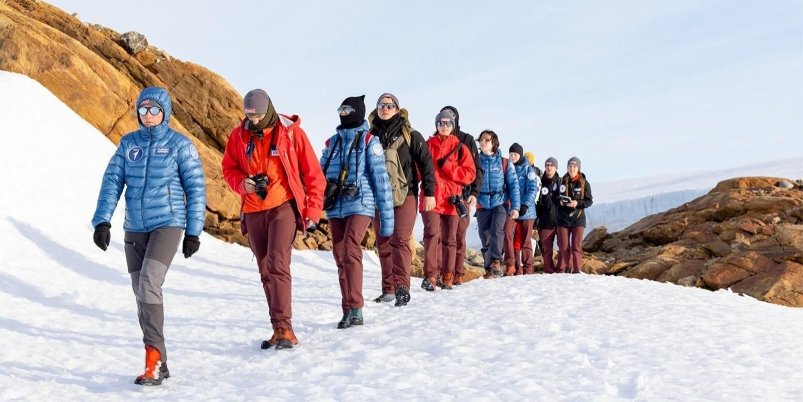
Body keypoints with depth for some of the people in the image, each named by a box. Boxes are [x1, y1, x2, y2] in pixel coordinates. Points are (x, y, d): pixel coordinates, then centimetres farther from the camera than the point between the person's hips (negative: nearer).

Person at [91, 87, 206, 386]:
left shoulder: (180, 145, -3)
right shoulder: (128, 144, 9)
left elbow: (196, 189, -1)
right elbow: (112, 182, 5)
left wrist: (193, 232, -3)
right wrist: (102, 221, -7)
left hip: (167, 225, -5)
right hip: (134, 228, 5)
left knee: (149, 284, -23)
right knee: (142, 293, 7)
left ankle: (154, 357, -16)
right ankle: (159, 364, 17)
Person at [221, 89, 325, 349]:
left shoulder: (291, 132, -5)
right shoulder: (238, 136, 5)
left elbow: (313, 174, -1)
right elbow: (229, 169, 14)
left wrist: (312, 211, -5)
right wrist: (242, 183, -9)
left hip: (283, 206, -5)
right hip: (253, 211, 5)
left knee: (277, 265, -18)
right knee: (265, 271, 8)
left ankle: (284, 328, -16)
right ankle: (279, 330, 16)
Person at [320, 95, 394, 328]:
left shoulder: (369, 141, 1)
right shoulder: (332, 142, 16)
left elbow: (380, 179, -3)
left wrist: (386, 217, -7)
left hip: (359, 205, -5)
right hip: (335, 208, 5)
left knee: (350, 251, -21)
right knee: (340, 257, 5)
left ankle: (354, 309, -17)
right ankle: (349, 311, 14)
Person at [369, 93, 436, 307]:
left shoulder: (410, 135, 2)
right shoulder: (372, 136, 11)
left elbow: (426, 163, -1)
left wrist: (429, 192, -7)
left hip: (405, 195, -4)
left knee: (400, 240, -16)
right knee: (383, 244, 5)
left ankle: (402, 287, -19)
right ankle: (389, 289, 13)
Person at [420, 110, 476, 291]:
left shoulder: (460, 147, 8)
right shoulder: (428, 145, 8)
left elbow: (470, 174, 0)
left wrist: (446, 166, -9)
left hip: (451, 200, 1)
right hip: (431, 198, -1)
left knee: (449, 239, 8)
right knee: (432, 234, -16)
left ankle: (447, 277, 19)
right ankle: (430, 275, -16)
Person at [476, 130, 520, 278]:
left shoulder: (504, 163, 2)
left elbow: (513, 185, 0)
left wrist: (515, 207, -7)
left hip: (500, 203, -2)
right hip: (482, 205, 2)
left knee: (496, 230, -26)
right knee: (485, 238, 5)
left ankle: (496, 262, -25)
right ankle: (489, 269, 17)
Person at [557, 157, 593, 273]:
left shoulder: (584, 183, -1)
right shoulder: (562, 181, 3)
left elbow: (589, 201, -1)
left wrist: (577, 203, -17)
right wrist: (559, 201, -10)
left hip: (578, 217, -2)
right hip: (563, 218, 2)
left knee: (576, 246, -5)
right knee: (564, 246, 2)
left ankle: (576, 270, 1)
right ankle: (567, 269, 16)